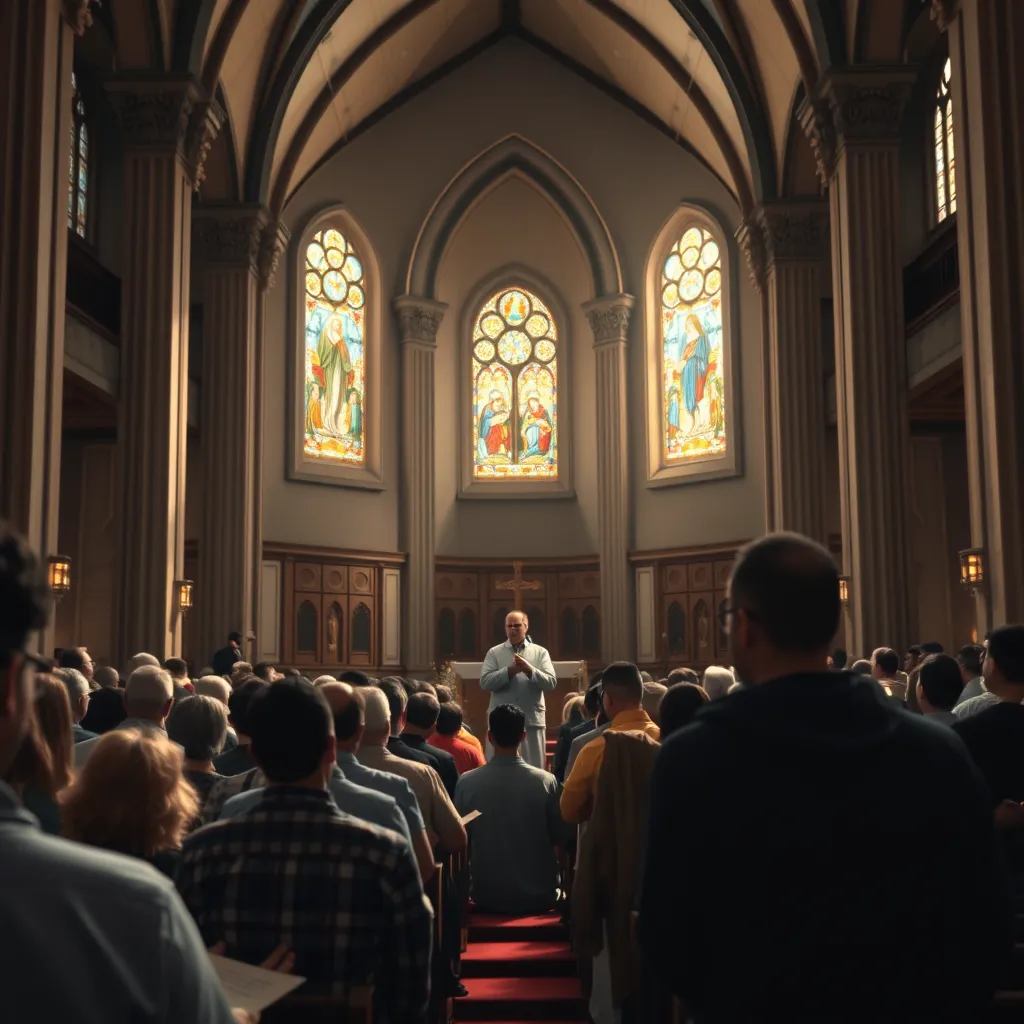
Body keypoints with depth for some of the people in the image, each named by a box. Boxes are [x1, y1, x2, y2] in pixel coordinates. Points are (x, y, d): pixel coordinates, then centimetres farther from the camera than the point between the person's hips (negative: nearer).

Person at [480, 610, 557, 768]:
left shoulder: (540, 652, 7)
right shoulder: (494, 653, 6)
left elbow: (551, 683, -4)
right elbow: (485, 682, -6)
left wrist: (529, 670, -18)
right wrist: (509, 671, -18)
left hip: (532, 720, 0)